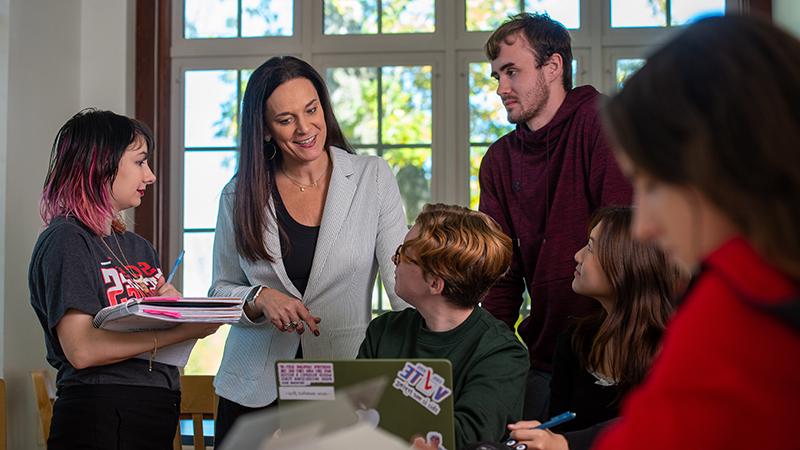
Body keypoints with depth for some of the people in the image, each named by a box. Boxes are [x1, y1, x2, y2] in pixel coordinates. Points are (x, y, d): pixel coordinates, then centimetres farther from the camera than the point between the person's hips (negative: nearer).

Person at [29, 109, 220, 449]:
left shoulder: (138, 247, 15)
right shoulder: (66, 241, -9)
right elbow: (82, 350, -20)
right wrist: (185, 328, -20)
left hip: (159, 409, 8)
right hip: (101, 415, -8)